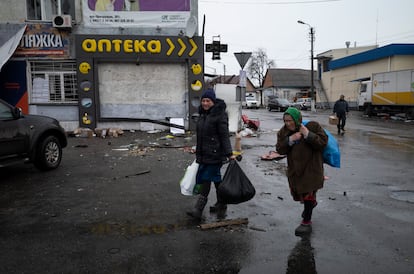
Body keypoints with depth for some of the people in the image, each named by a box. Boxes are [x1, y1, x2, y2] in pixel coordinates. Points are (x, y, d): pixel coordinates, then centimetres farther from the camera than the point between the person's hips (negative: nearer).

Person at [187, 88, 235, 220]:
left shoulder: (220, 114, -11)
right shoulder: (203, 113, 13)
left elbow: (224, 135, -14)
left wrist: (230, 153, -17)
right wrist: (198, 151, 26)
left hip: (215, 154, -8)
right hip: (203, 153, 8)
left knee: (206, 179, -7)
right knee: (216, 178, 16)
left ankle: (198, 209, -3)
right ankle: (221, 204, 29)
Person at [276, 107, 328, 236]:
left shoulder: (312, 126, -12)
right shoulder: (283, 132, -1)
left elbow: (323, 142, -17)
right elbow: (279, 149, -7)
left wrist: (308, 135, -27)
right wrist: (290, 140, -23)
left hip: (311, 168, -5)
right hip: (294, 168, 5)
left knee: (308, 194, -5)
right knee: (297, 192, 18)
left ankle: (306, 222, 11)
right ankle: (312, 202, 52)